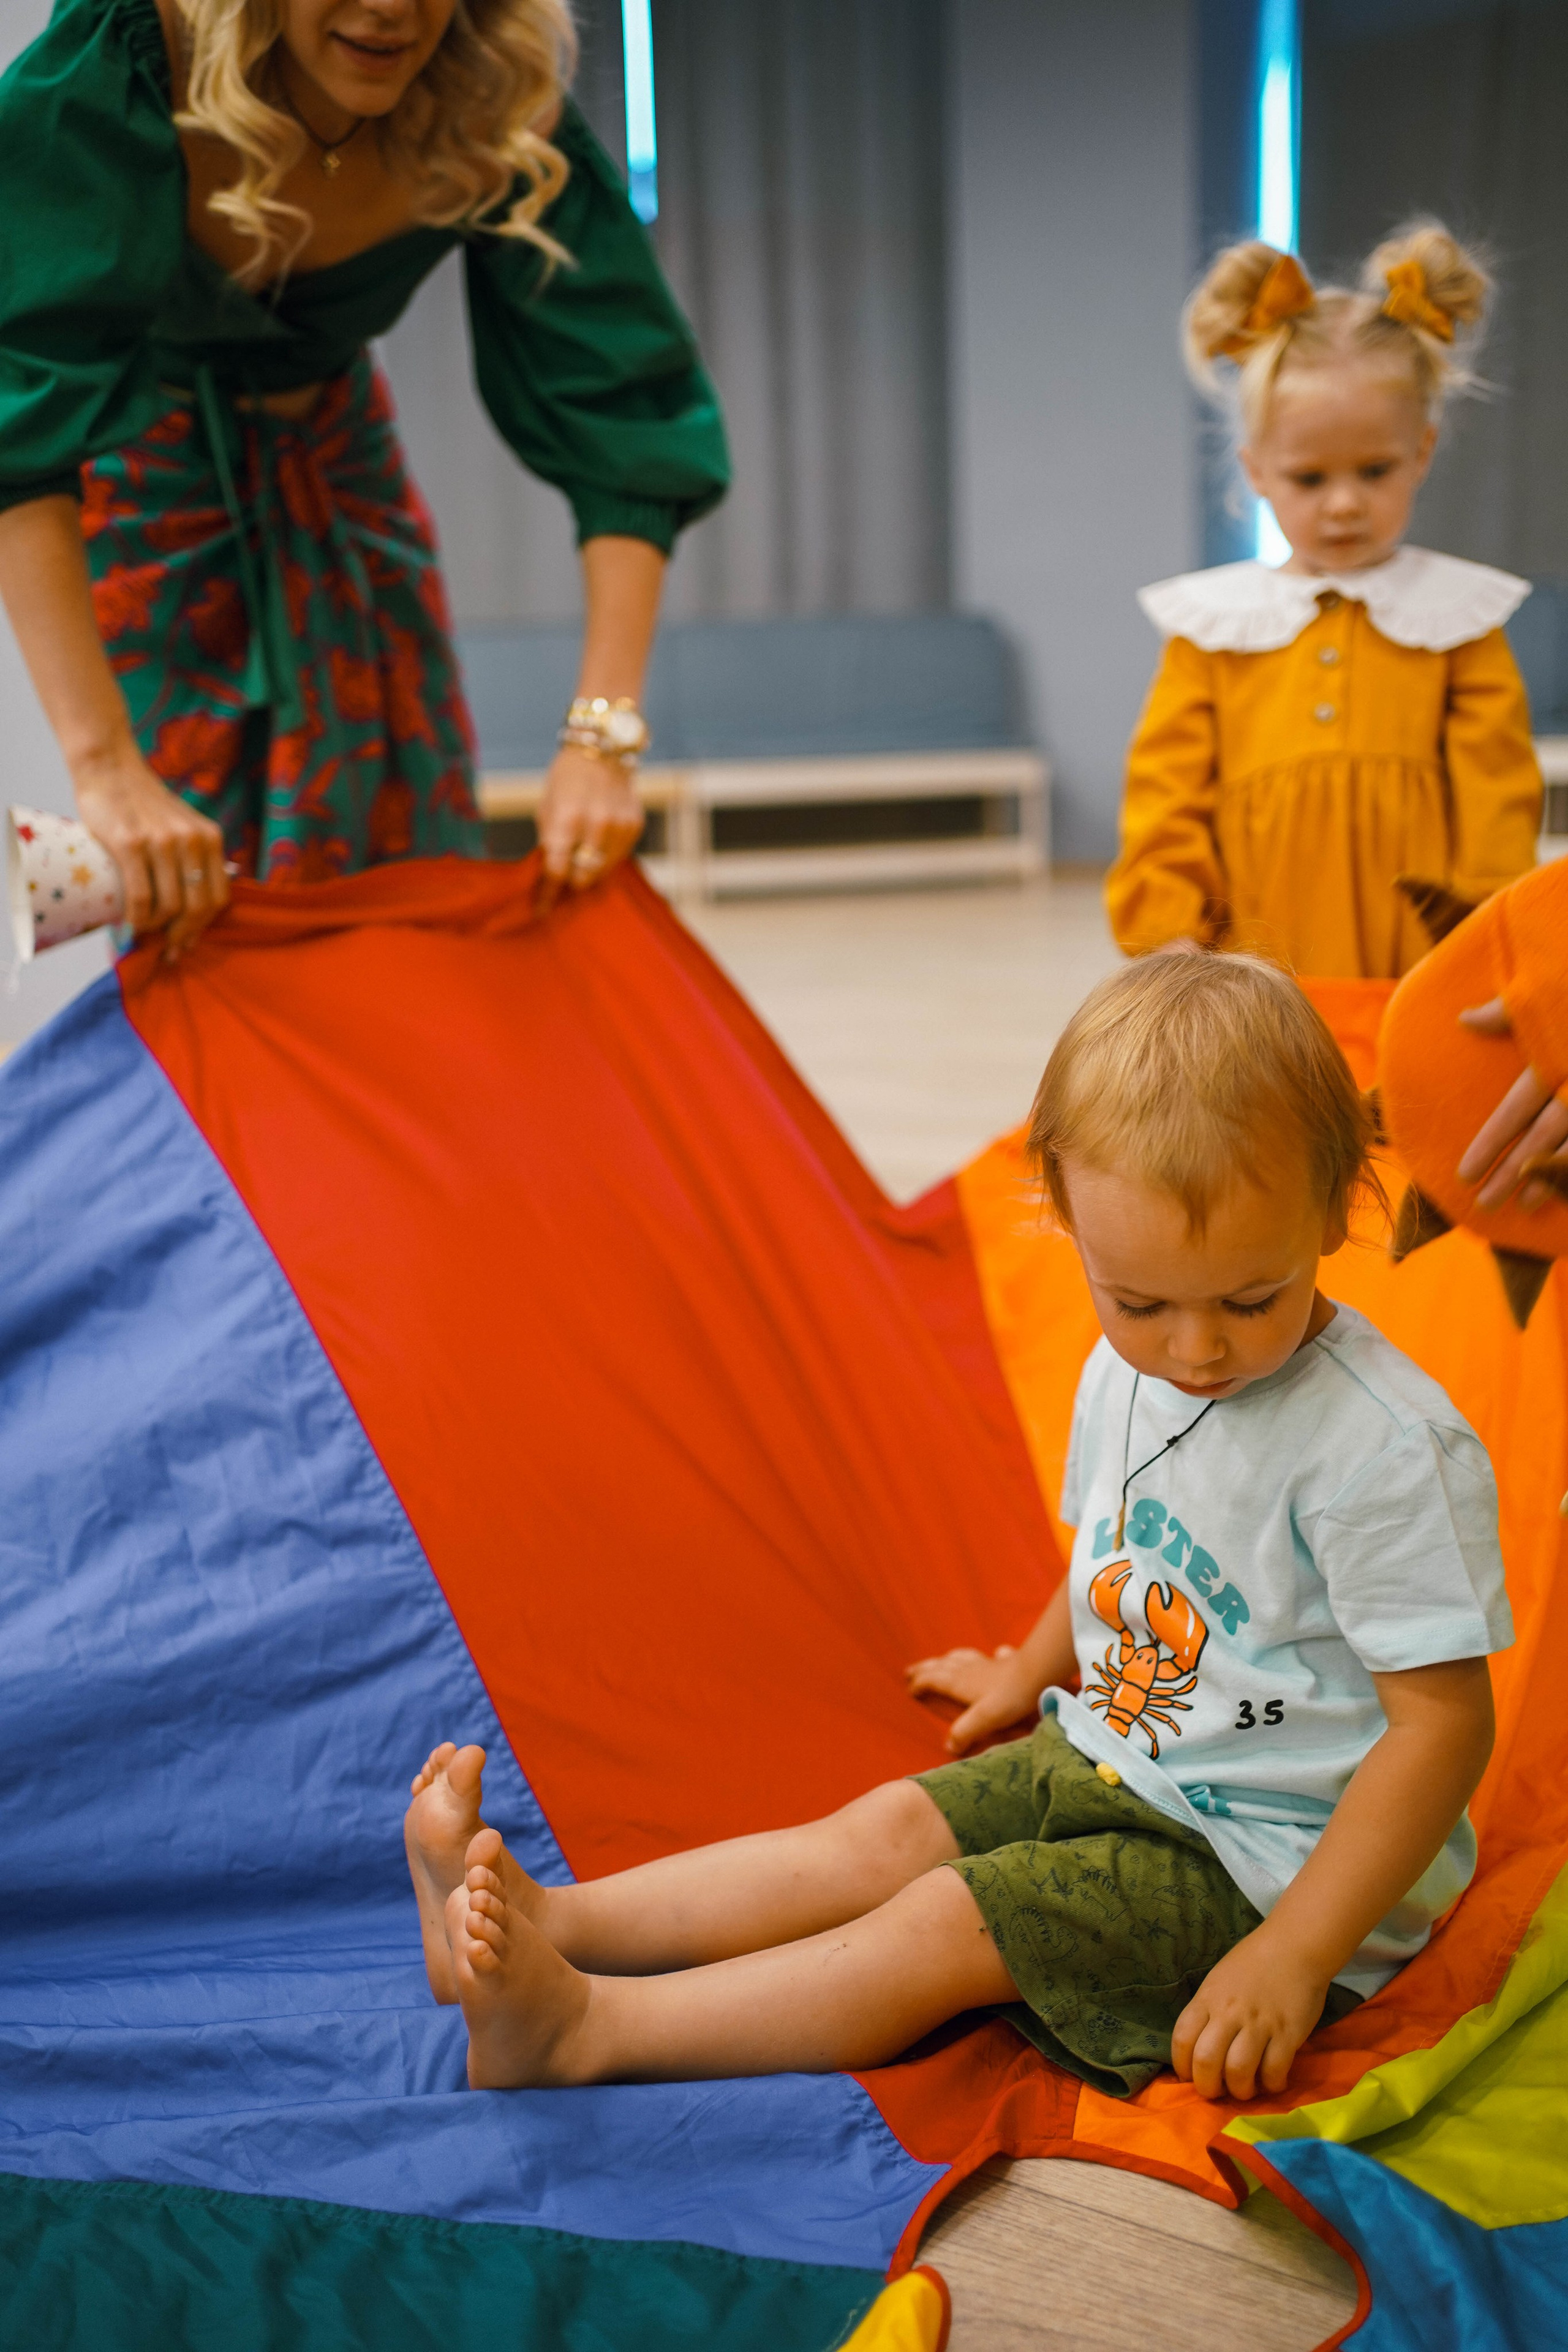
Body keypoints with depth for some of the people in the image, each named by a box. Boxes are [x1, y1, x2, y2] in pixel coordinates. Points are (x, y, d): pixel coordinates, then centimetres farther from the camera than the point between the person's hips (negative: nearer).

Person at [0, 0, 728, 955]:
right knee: (187, 906, -10)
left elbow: (623, 409, -24)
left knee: (413, 848, 3)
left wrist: (604, 733, -34)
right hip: (134, 443, -3)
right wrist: (102, 761, -47)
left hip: (324, 438, 3)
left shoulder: (495, 115, -25)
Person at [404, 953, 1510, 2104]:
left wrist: (1295, 1955, -27)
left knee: (951, 1923, -20)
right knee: (888, 1831, -10)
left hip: (1274, 1863, -7)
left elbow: (1445, 1724, -24)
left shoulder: (1391, 1449, -26)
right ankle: (544, 1921, -17)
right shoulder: (1127, 1368, 0)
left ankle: (583, 2029, -23)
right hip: (1111, 1759, 8)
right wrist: (1038, 1670, 37)